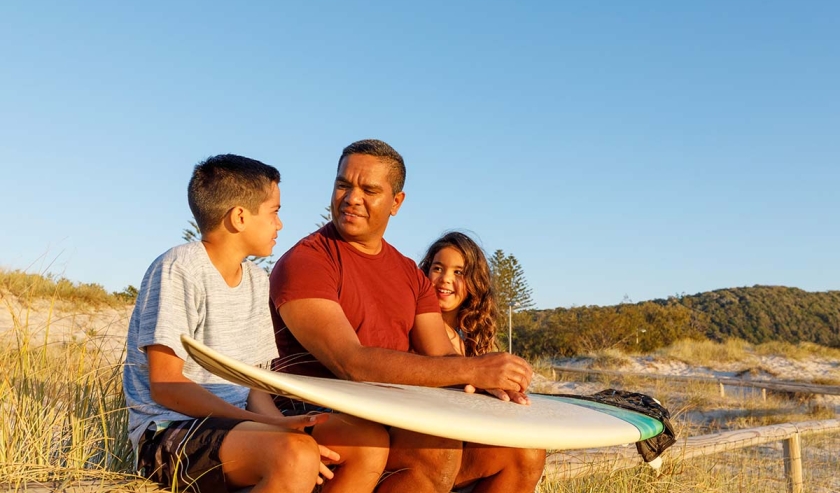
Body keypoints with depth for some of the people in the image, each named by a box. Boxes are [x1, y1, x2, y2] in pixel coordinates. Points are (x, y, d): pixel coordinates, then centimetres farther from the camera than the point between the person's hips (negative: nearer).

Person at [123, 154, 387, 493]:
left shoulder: (257, 281, 11)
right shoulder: (180, 269, -12)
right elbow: (165, 385, -16)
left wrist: (277, 422, -11)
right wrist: (270, 425, -22)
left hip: (234, 422, 7)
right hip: (169, 431, -7)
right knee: (297, 456, -34)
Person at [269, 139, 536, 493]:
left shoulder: (410, 275, 16)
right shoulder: (304, 263, -8)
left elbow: (441, 358, 8)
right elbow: (351, 364, -22)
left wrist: (486, 377, -17)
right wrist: (472, 368, -26)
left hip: (397, 424, 7)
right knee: (437, 446, -31)